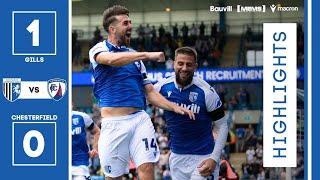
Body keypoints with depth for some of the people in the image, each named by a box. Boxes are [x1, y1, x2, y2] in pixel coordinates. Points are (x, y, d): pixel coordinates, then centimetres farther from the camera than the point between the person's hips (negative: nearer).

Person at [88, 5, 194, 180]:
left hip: (140, 119, 4)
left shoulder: (134, 55, 20)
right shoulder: (99, 49, 4)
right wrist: (147, 55, -24)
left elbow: (149, 92, 19)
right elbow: (113, 60, -21)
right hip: (114, 124, -4)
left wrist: (174, 107, 4)